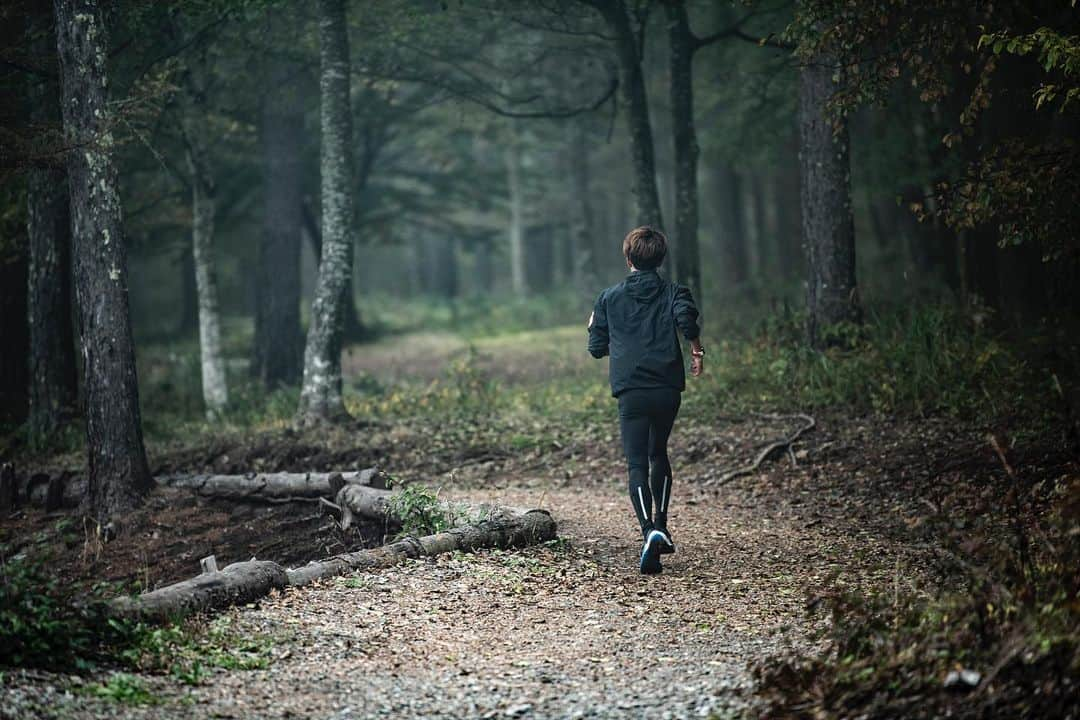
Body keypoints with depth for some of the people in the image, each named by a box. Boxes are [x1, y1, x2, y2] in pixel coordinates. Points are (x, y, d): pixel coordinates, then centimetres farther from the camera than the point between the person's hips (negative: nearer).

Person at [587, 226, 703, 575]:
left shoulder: (610, 298, 7)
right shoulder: (673, 292, 4)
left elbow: (597, 348, 9)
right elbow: (686, 317, -19)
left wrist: (594, 326, 30)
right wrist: (696, 348, -2)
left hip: (631, 393, -1)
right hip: (668, 389, 2)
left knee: (637, 464, -4)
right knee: (659, 454, 24)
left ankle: (649, 530, -26)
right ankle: (661, 525, 22)